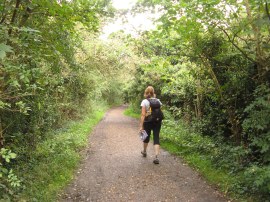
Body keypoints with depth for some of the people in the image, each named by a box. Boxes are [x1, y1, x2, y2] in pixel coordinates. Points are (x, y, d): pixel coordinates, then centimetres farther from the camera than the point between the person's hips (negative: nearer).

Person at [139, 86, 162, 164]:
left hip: (148, 122, -1)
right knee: (156, 138, 0)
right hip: (157, 122, 1)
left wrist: (141, 126, -13)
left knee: (147, 137, 19)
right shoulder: (158, 101, 1)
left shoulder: (144, 101, -9)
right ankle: (156, 157, -12)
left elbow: (143, 114, -14)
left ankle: (144, 152, 42)